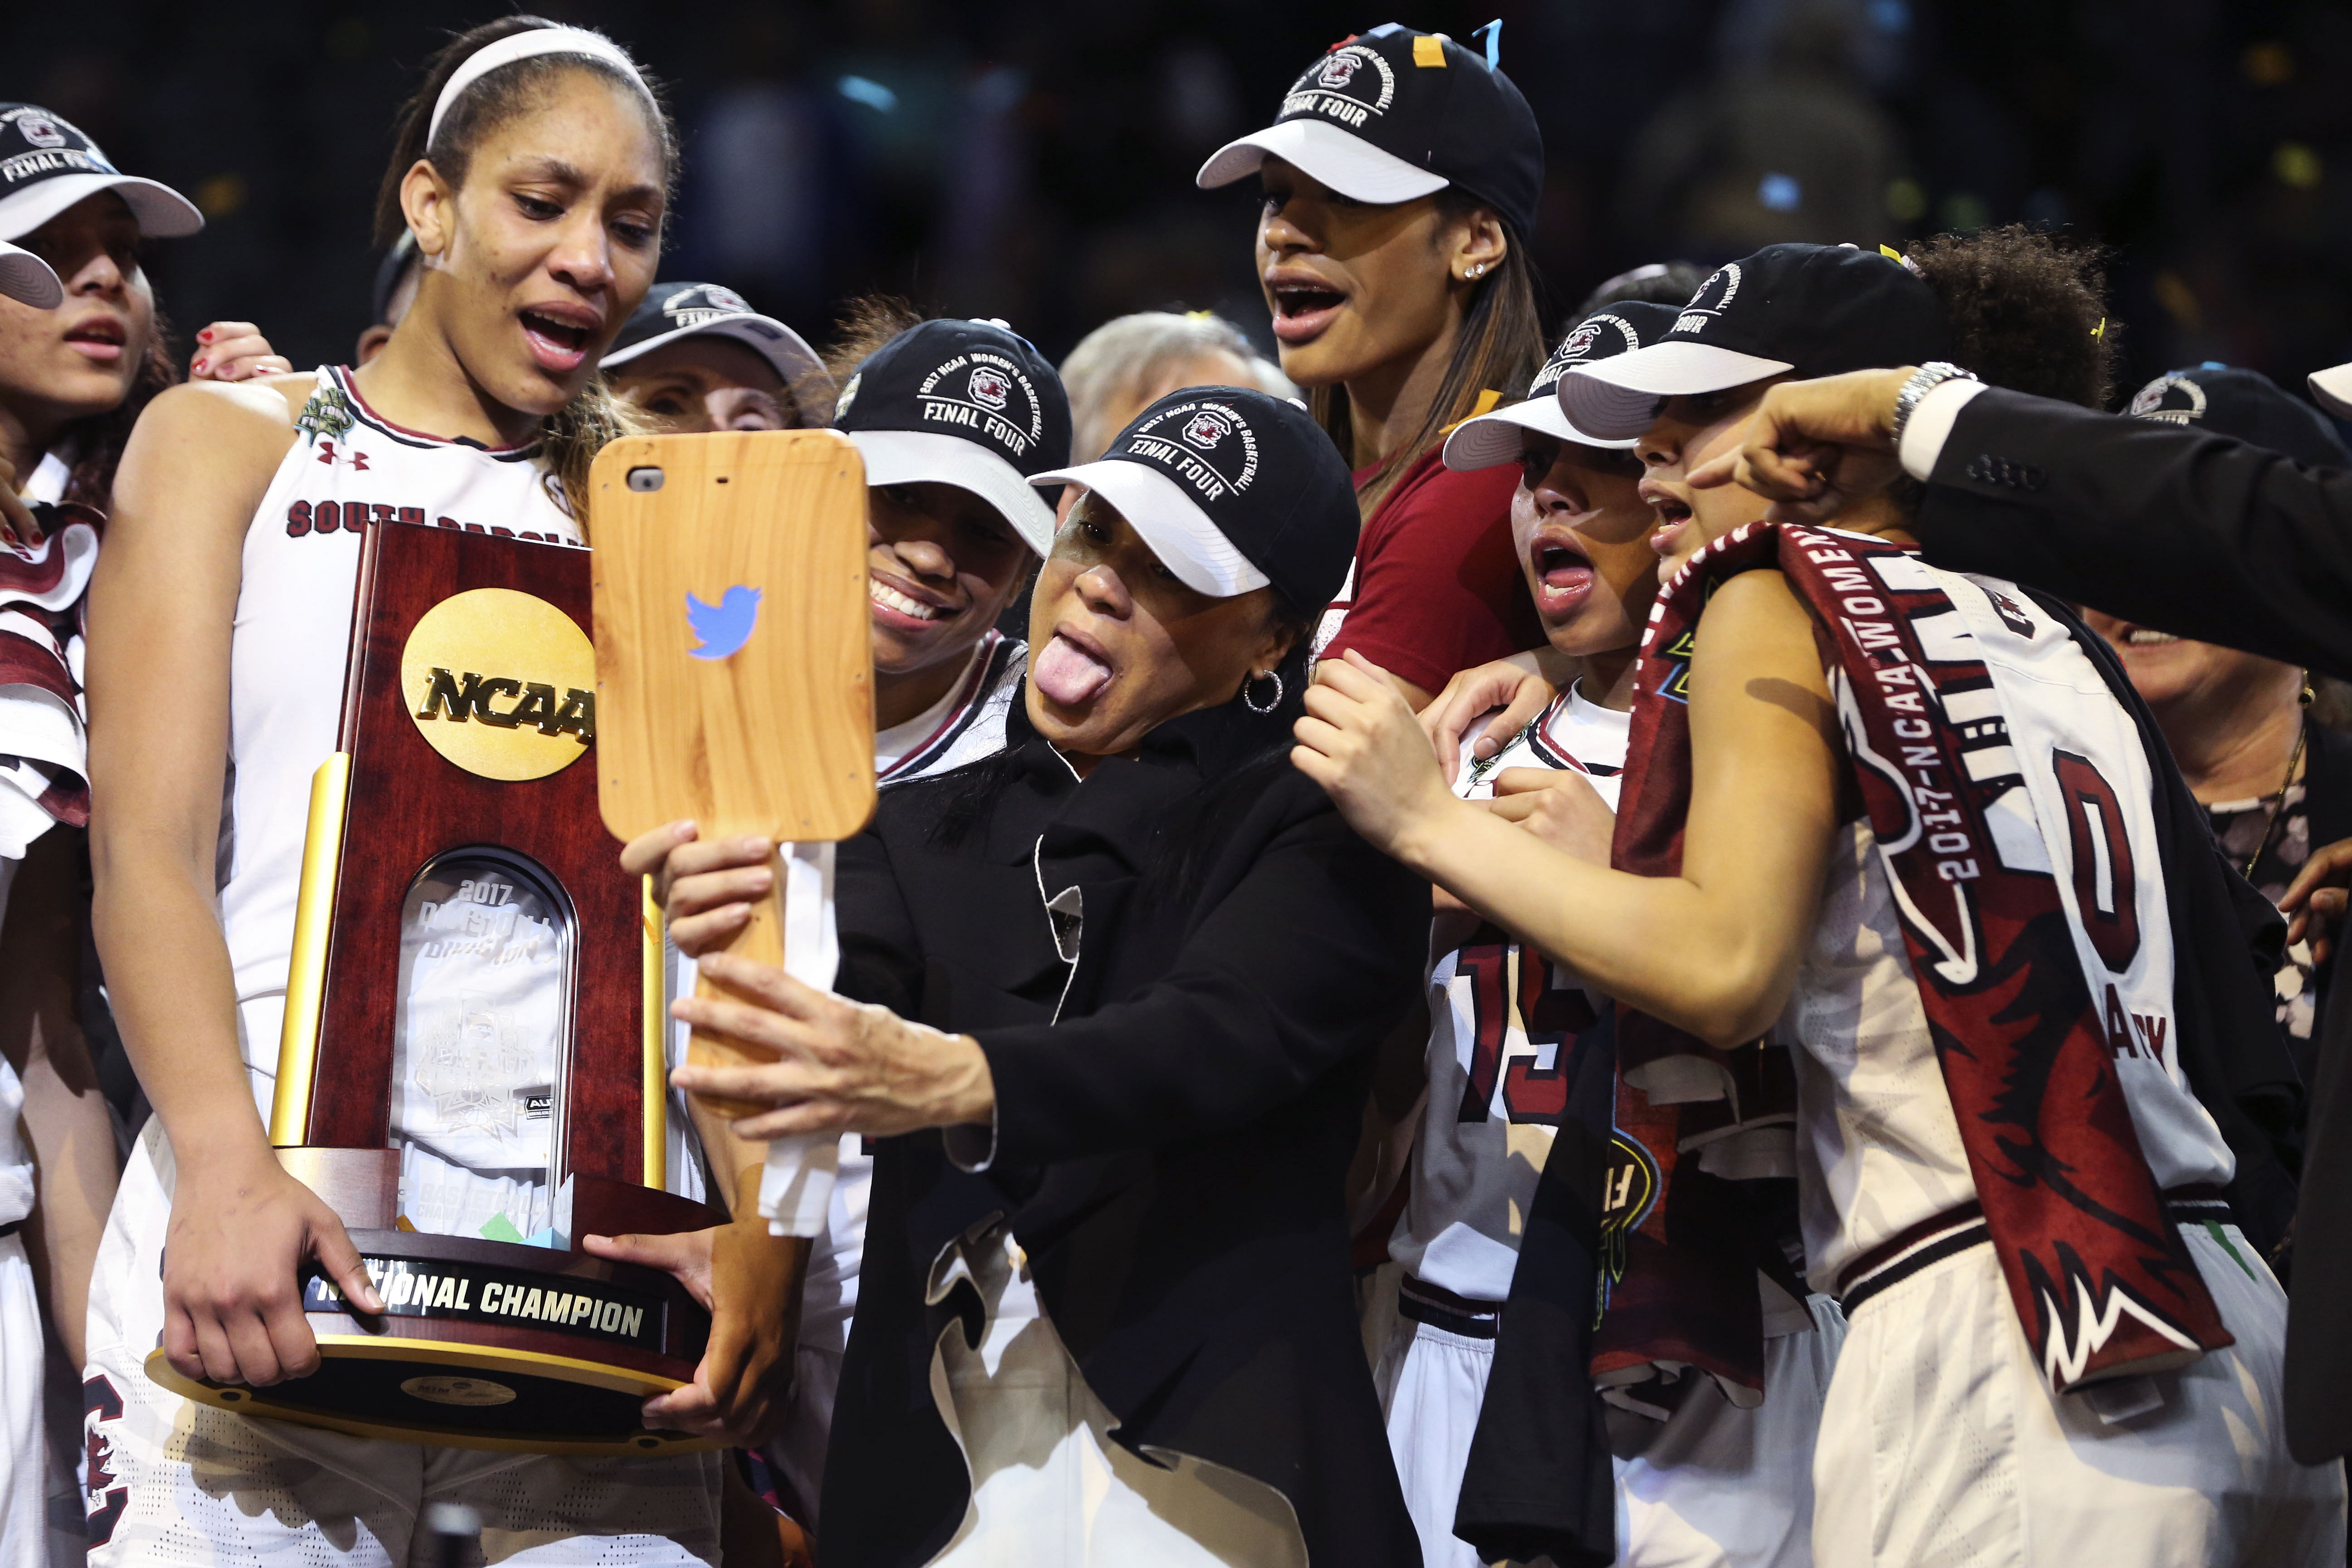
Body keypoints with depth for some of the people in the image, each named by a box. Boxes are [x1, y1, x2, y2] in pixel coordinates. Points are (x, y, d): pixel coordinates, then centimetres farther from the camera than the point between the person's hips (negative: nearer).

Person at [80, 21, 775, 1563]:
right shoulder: (231, 443, 11)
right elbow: (148, 848, -1)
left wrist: (764, 1218, -10)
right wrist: (225, 1170, -19)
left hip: (597, 1260, 2)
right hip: (259, 1251, -2)